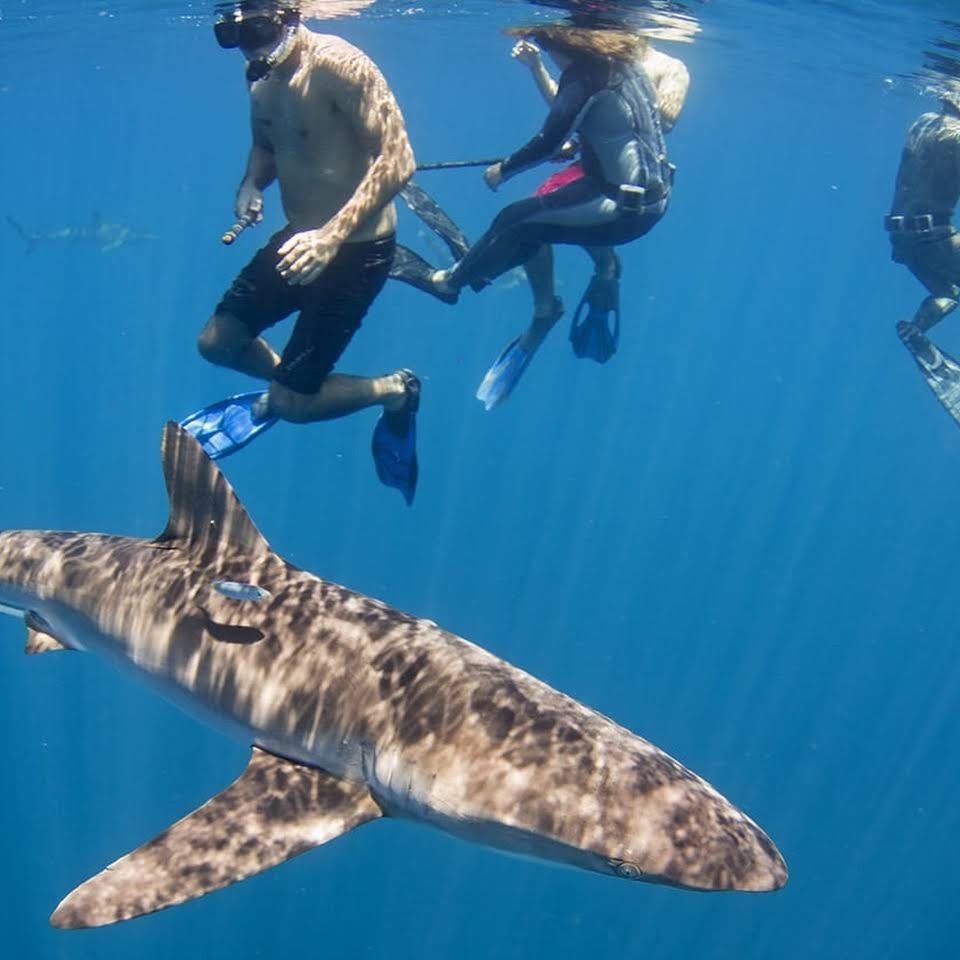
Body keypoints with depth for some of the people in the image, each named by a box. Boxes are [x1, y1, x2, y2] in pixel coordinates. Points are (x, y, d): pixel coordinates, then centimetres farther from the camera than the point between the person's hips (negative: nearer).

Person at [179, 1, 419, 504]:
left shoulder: (337, 64, -22)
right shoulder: (262, 78, 3)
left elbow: (398, 160, -28)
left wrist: (332, 236, -37)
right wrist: (250, 187, -2)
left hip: (355, 250, -8)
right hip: (298, 240, 8)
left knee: (295, 403, -5)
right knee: (217, 341, 13)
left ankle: (396, 391, 19)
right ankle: (284, 383, 41)